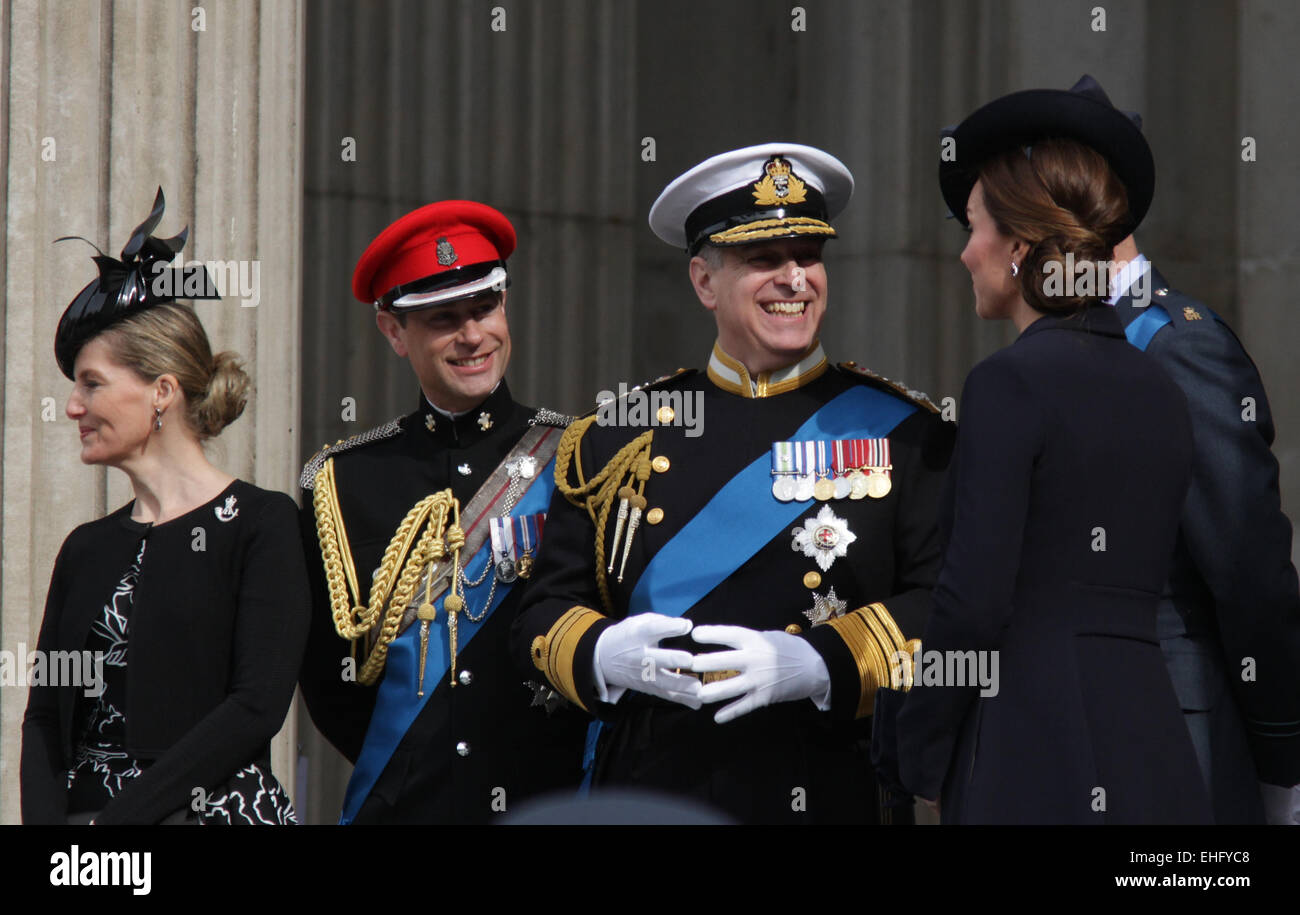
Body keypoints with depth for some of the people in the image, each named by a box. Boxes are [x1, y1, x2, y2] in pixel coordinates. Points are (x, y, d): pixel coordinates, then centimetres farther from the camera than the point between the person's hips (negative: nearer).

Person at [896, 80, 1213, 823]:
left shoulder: (1011, 381, -9)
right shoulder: (1161, 392, 14)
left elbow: (974, 601, -12)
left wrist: (920, 757, -3)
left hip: (1037, 760, -7)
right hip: (1155, 756, 7)